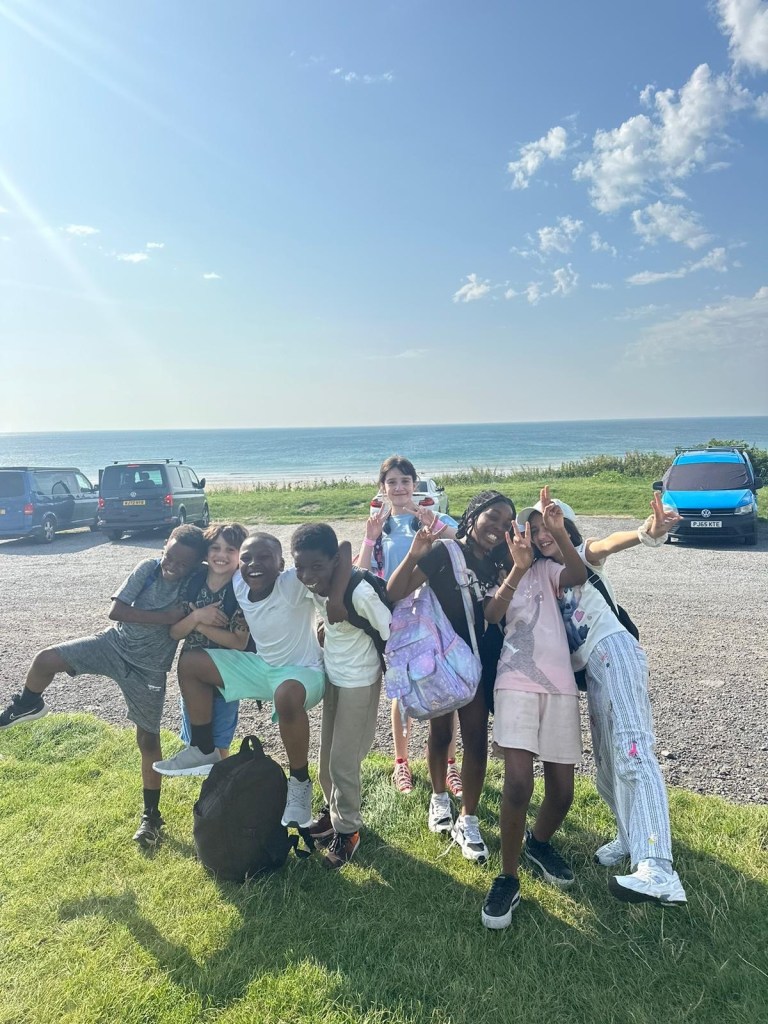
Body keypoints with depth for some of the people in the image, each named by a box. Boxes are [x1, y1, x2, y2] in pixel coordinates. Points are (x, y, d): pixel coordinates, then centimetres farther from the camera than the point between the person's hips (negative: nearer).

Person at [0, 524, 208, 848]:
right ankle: (28, 705, 23)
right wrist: (165, 617, -24)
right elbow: (116, 611, -19)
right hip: (114, 644, 2)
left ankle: (151, 815, 20)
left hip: (149, 669, -2)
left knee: (148, 738, 4)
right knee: (45, 659, -12)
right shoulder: (148, 568, -14)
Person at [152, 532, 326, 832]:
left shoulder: (293, 584, -28)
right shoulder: (238, 585, -9)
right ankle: (204, 751, 18)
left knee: (287, 695, -42)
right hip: (261, 665, 8)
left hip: (303, 671, -7)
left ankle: (300, 782, -16)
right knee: (190, 663, 7)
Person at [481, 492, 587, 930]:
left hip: (560, 684, 3)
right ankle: (508, 879, 2)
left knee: (562, 791, 4)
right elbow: (492, 614, -9)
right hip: (516, 682, -2)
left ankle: (539, 843, 36)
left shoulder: (547, 568, 17)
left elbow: (579, 575, -6)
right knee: (518, 783, -18)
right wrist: (518, 568, -20)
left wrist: (559, 533, -22)